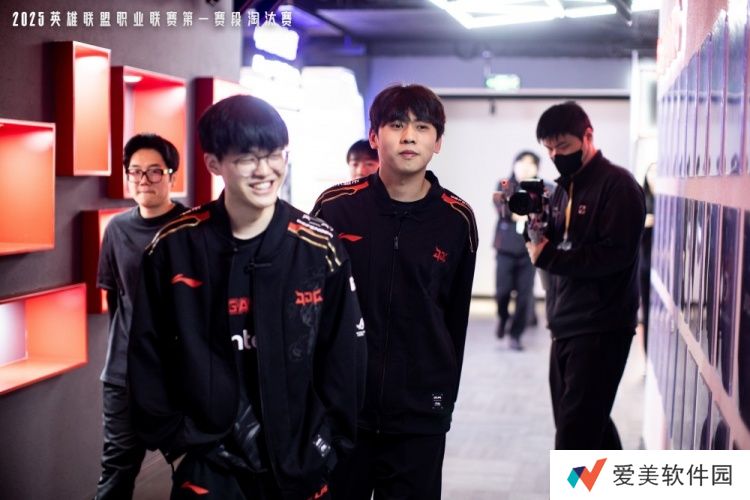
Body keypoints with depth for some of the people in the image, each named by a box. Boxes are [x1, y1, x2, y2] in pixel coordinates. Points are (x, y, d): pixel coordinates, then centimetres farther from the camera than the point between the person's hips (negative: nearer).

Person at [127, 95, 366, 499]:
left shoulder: (320, 248, -6)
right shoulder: (173, 248, -6)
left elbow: (344, 359, -1)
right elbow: (148, 354, 1)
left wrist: (327, 447, -3)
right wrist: (176, 439, -2)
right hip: (208, 466, 0)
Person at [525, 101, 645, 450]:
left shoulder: (617, 185, -10)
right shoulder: (564, 188, 16)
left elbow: (614, 254, -20)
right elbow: (559, 247, 14)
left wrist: (546, 257, -18)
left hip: (601, 329, -9)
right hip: (566, 325, 9)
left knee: (574, 433, -10)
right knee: (590, 422, 18)